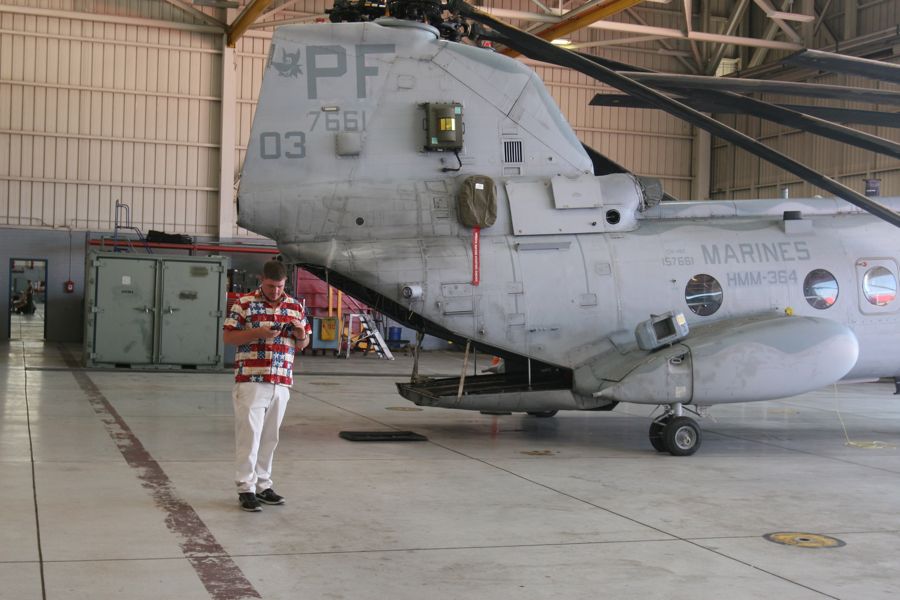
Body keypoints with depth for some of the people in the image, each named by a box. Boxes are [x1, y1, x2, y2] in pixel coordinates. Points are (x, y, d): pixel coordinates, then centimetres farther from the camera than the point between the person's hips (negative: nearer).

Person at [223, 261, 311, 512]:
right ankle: (246, 489, 0)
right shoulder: (244, 303, -2)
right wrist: (258, 333, -17)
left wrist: (301, 334, -7)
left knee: (270, 437, 11)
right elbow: (228, 336, -3)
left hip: (281, 384, 4)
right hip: (250, 381, -4)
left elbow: (302, 345, 17)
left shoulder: (295, 307, 11)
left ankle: (263, 485, 20)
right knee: (249, 435, -5)